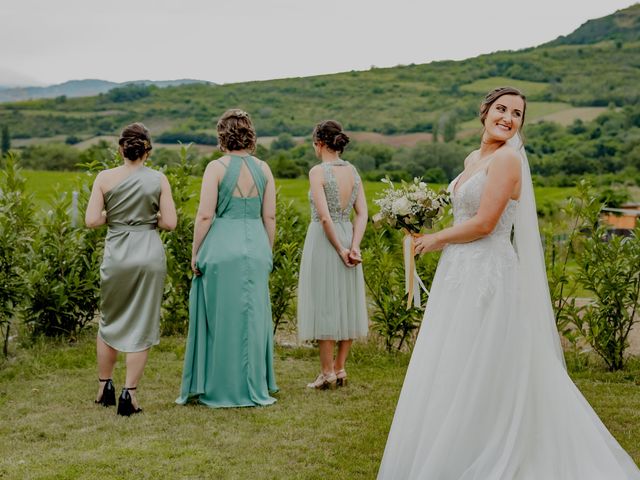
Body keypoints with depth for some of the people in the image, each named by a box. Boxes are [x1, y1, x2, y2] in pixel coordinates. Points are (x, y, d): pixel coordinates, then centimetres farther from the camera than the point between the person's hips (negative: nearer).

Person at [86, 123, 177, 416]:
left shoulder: (105, 178, -2)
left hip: (116, 256, 1)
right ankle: (129, 394, 4)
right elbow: (170, 223, -4)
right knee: (141, 326, 6)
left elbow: (91, 221, -5)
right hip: (149, 255, -1)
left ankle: (105, 387, 28)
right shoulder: (158, 180, -2)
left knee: (110, 322, 20)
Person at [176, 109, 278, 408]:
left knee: (220, 318, 6)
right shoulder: (263, 169, 4)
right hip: (256, 247, 4)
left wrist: (195, 253, -1)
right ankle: (254, 388, 19)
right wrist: (267, 253, 15)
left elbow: (205, 215, -10)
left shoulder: (216, 168, -8)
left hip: (222, 248, -4)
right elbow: (270, 217, 6)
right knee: (253, 318, 12)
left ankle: (219, 389, 14)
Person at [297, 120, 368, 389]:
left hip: (324, 239, -6)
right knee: (346, 303, 12)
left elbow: (325, 217, -19)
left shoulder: (318, 171, -13)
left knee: (324, 304, 1)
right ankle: (340, 368, 18)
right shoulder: (353, 171, 6)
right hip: (348, 236, 6)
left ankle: (327, 372, 5)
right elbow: (362, 213, 0)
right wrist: (354, 246, -7)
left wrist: (340, 249, -13)